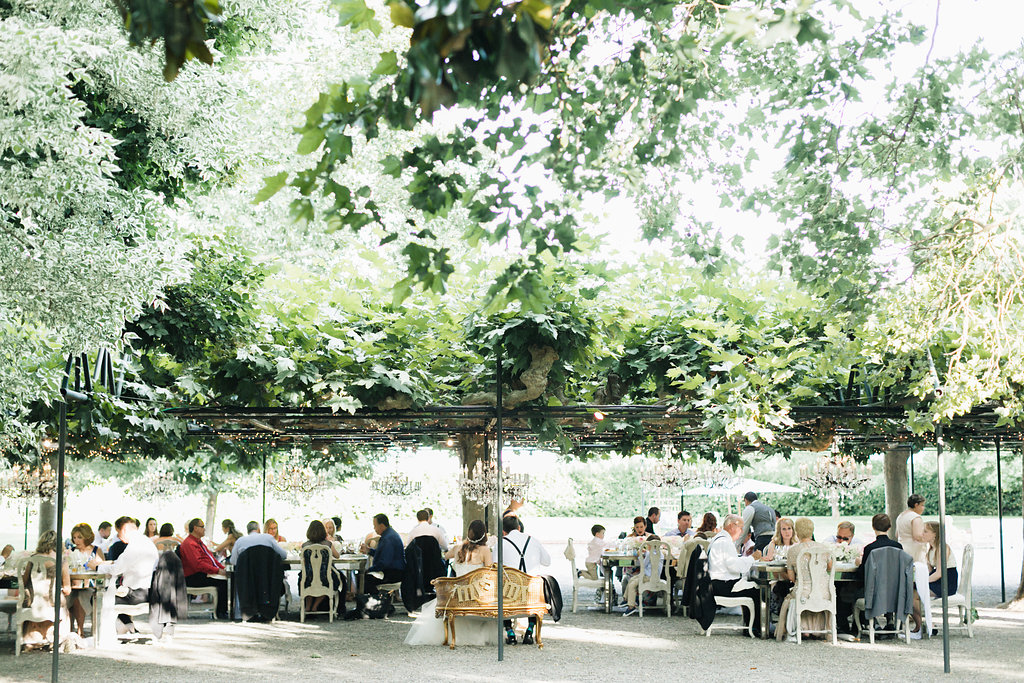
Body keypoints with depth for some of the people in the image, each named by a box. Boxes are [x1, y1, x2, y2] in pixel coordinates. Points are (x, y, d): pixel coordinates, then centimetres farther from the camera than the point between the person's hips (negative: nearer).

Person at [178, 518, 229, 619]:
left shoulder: (199, 542, 23)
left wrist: (223, 568, 10)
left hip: (206, 573, 10)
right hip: (194, 578, -10)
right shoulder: (189, 544, -11)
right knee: (223, 581, -28)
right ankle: (220, 613, -21)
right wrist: (217, 571, -23)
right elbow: (198, 564, -22)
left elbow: (211, 557, 26)